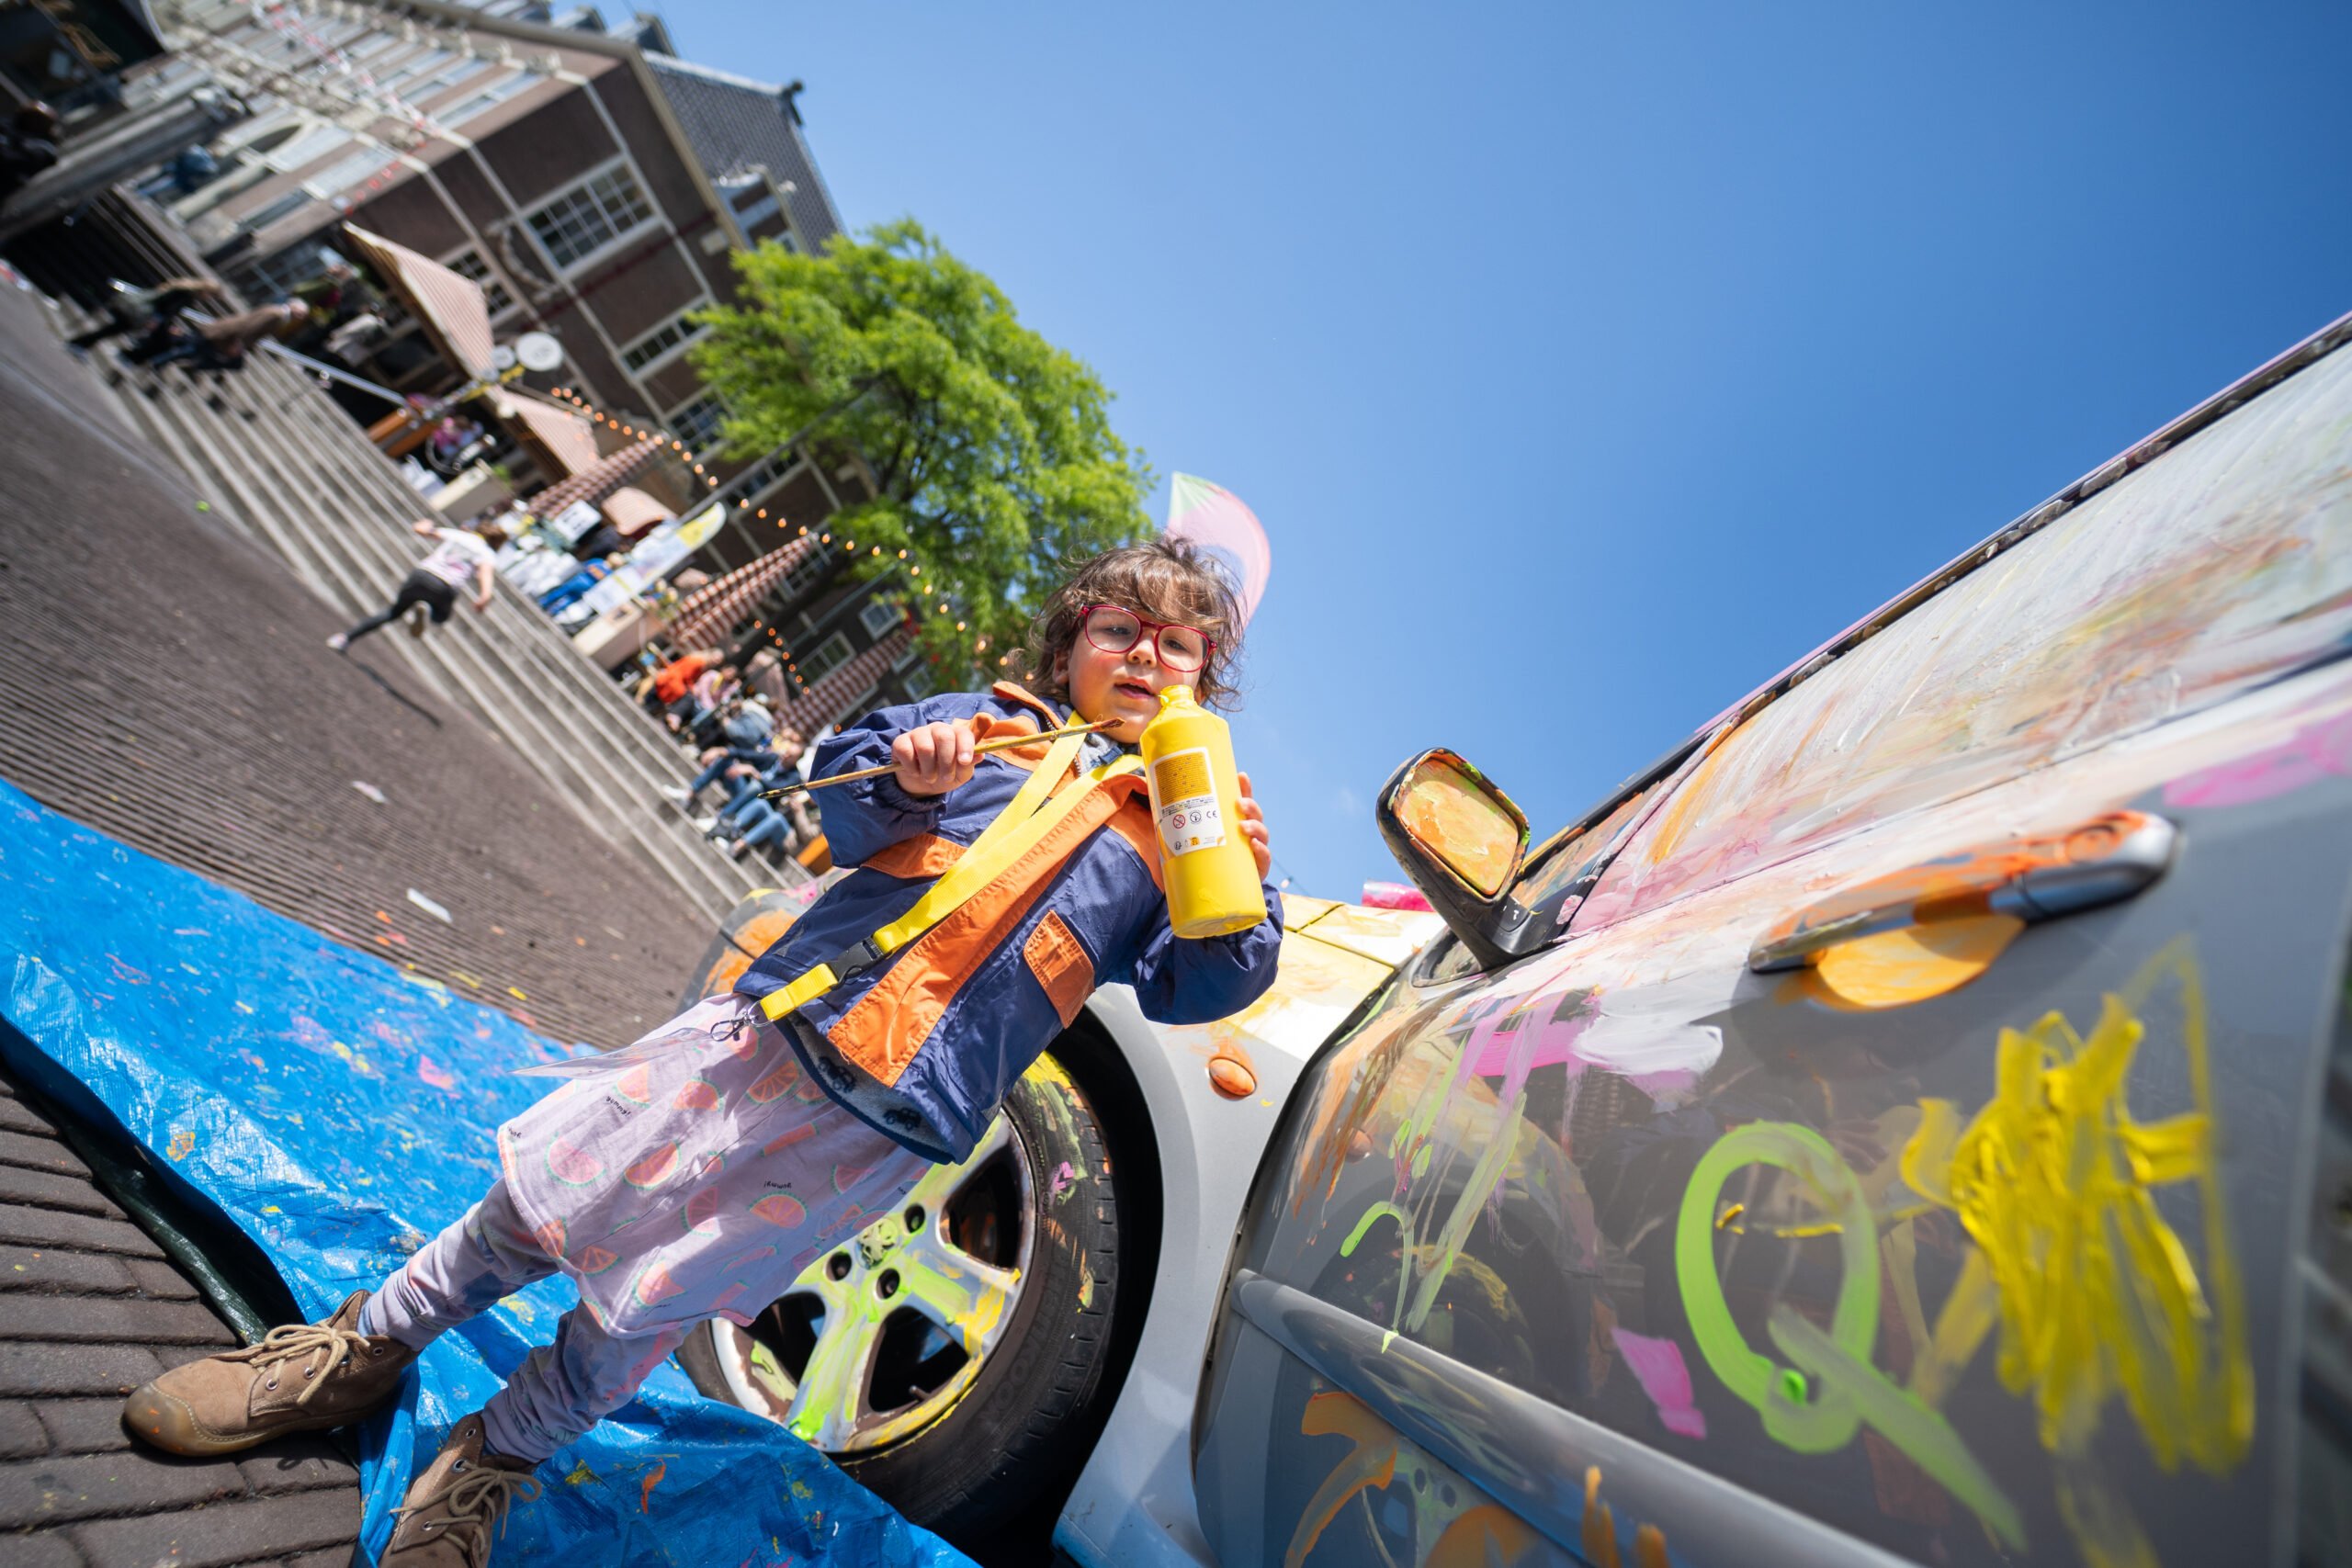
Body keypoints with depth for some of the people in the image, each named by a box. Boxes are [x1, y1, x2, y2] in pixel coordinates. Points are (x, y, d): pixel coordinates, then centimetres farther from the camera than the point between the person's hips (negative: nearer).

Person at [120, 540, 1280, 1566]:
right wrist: (906, 775, -19)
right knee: (539, 1208, 14)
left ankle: (496, 1462, 44)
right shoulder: (995, 723, 6)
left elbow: (1190, 987, -3)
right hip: (773, 1023, 2)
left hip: (879, 1122, -1)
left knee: (640, 1311, 11)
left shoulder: (1191, 824, 4)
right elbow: (847, 815, 2)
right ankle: (362, 1350, 46)